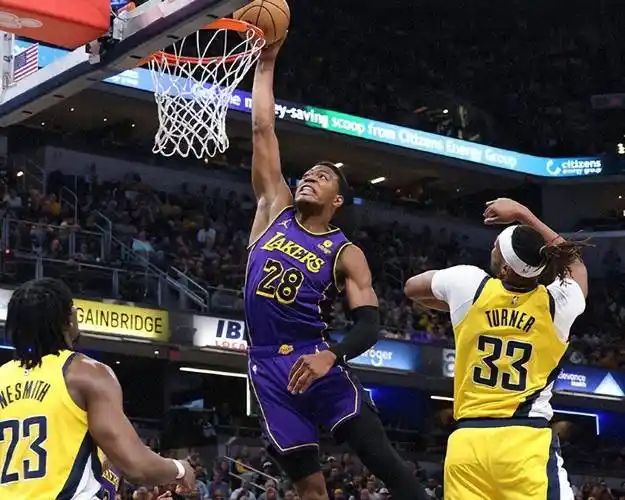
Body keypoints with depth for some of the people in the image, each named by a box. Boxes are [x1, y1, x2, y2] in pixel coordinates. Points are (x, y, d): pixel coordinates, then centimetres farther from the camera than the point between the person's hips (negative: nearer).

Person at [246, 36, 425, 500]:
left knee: (380, 456, -12)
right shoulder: (276, 209, 9)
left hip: (314, 358, -3)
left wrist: (332, 355, -28)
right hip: (267, 363, 3)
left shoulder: (346, 254, 0)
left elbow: (370, 324, -9)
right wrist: (266, 65, 5)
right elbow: (263, 131, 7)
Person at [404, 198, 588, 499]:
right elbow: (571, 258, 24)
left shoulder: (469, 285, 1)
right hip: (527, 441, -2)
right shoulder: (560, 303, -1)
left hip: (467, 441, 2)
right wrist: (523, 214, 26)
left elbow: (412, 287, 24)